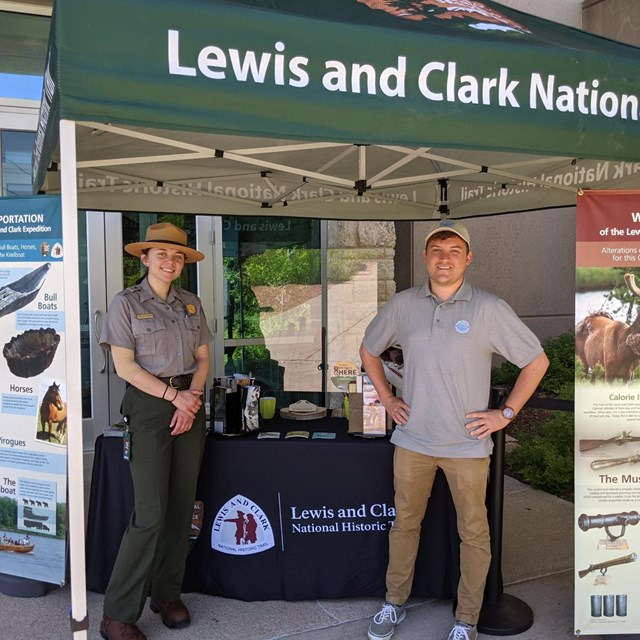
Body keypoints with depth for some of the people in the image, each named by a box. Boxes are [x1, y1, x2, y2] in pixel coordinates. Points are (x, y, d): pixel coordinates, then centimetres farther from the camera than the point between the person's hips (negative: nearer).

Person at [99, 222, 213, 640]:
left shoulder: (191, 304, 12)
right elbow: (125, 365, -8)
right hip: (149, 404, -5)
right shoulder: (126, 303, -2)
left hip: (190, 404, 5)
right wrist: (173, 395, -12)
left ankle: (167, 593, 25)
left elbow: (203, 358, 11)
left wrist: (193, 396, -6)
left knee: (182, 507, 8)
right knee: (150, 513, -8)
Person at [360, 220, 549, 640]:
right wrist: (387, 399, 9)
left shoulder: (489, 308, -8)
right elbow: (369, 350, 16)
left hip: (467, 444, -2)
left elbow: (537, 361, -2)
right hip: (412, 439, 3)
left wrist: (506, 413, -5)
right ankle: (395, 604, 35)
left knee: (473, 533, 9)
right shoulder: (403, 305, 1)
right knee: (405, 523, 16)